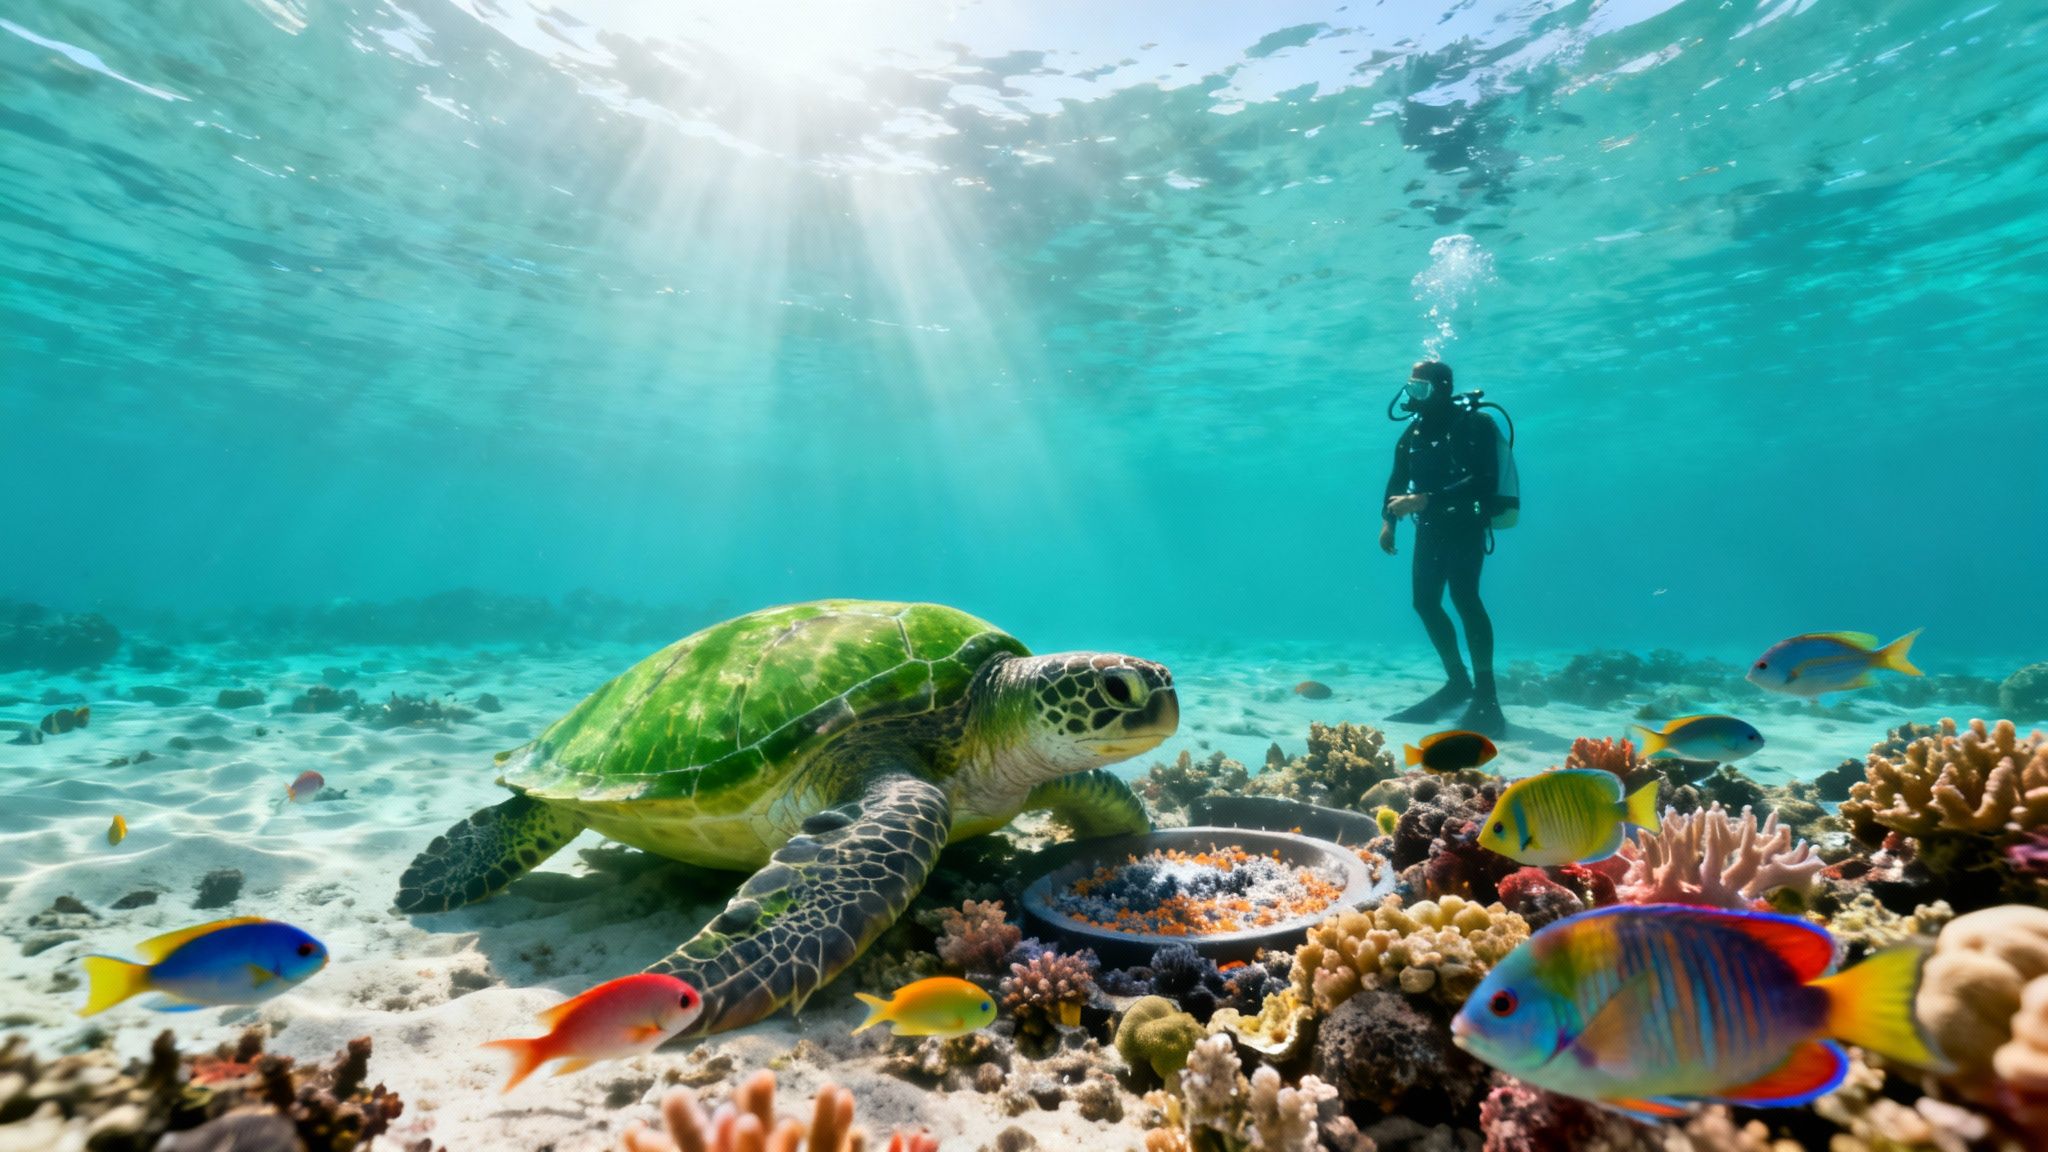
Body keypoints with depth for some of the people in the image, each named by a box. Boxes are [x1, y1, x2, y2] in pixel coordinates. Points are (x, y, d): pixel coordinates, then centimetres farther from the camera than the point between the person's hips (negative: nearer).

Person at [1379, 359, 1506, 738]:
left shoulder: (1474, 425, -11)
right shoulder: (1413, 431, 9)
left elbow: (1484, 482, -22)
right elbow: (1398, 479, 13)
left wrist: (1424, 500, -30)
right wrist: (1388, 519, -3)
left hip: (1465, 526, -7)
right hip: (1430, 528, 7)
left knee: (1464, 596, -21)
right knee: (1425, 601, 6)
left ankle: (1486, 698, -20)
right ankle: (1458, 682, 20)